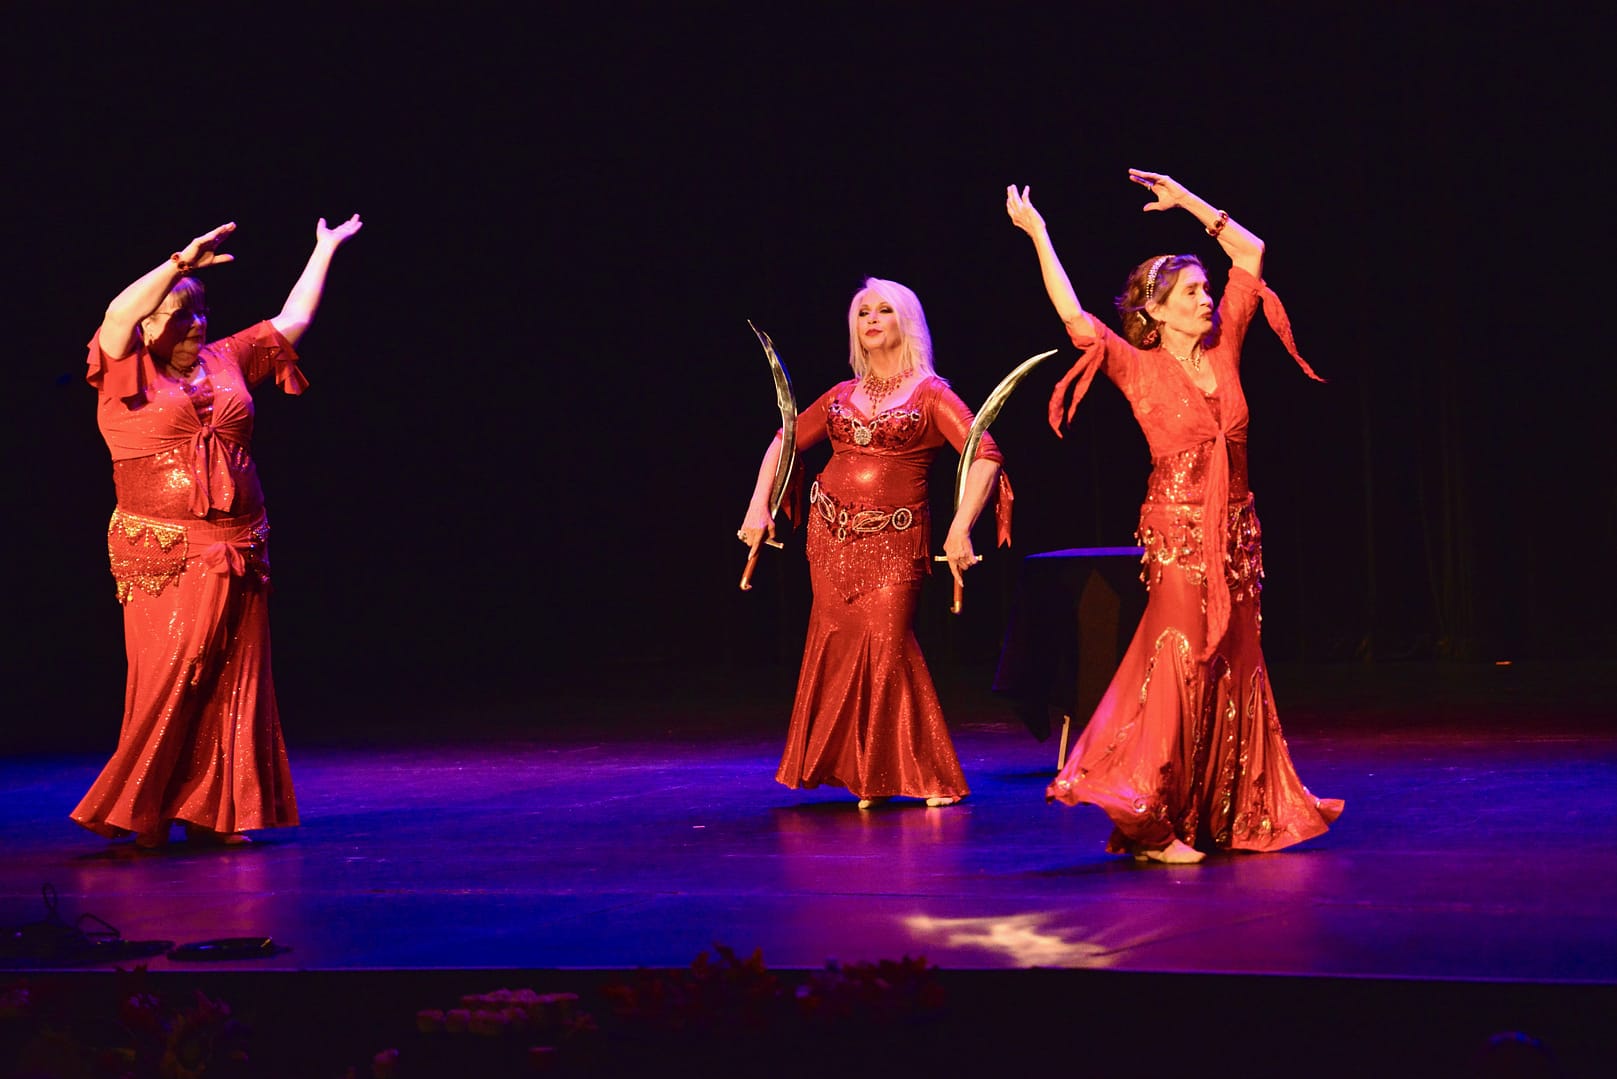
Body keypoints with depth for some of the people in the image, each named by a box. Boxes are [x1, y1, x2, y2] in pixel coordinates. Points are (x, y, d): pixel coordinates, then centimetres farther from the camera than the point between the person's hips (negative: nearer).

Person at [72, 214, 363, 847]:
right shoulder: (128, 374, 1)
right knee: (170, 677, -8)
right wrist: (183, 262, -20)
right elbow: (119, 314, -18)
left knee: (231, 683, 2)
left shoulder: (227, 361, 15)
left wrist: (324, 252, 26)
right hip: (161, 552, -5)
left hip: (237, 551, 5)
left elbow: (292, 321, 23)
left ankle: (214, 814, 8)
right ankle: (144, 815, 1)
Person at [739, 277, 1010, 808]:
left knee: (887, 647, -13)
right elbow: (784, 442, 22)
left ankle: (924, 775, -2)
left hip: (895, 541, -4)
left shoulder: (931, 395, 0)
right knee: (838, 646, 1)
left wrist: (960, 528, -21)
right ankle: (854, 771, 12)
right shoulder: (842, 396, 13)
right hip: (830, 534, 4)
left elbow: (985, 457, -11)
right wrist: (758, 505, 9)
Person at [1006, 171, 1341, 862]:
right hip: (1177, 529, -6)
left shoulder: (1222, 349, 7)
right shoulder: (1139, 367, -5)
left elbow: (1251, 254, 12)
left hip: (1235, 530, 6)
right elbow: (1075, 318, -15)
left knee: (1235, 673, 8)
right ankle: (1149, 823, -8)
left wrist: (1188, 203, 9)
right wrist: (1037, 235, -12)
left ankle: (1230, 819, 17)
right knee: (1180, 663, -12)